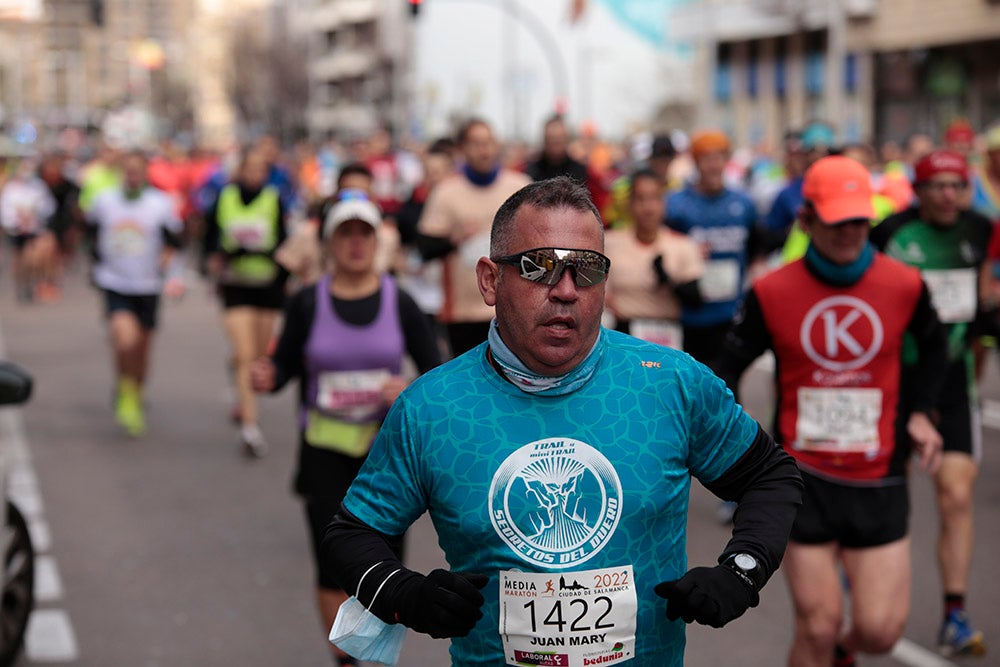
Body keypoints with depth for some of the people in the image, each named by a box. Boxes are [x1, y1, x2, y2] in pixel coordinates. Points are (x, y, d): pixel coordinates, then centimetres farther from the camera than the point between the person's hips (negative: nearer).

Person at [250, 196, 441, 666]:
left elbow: (436, 371, 2)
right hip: (324, 450, 0)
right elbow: (285, 364, 4)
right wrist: (267, 378, -18)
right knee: (332, 567, -1)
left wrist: (412, 390, -18)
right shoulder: (307, 303, -3)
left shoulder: (399, 303, -2)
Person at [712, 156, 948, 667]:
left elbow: (933, 345, 19)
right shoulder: (771, 293, -5)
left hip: (878, 479, 2)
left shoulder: (904, 285, -1)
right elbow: (728, 366, 4)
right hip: (802, 477, -1)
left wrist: (920, 412, 7)